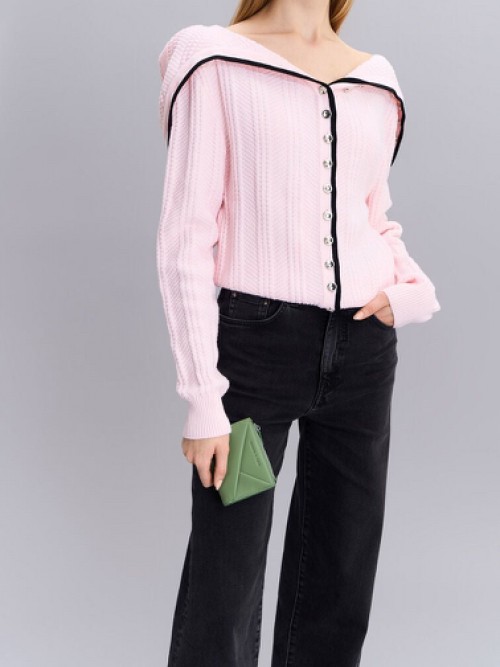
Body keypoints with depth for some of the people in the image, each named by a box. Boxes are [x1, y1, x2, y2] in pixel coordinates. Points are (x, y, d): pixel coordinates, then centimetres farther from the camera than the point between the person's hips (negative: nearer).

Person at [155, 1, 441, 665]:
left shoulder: (377, 80, 11)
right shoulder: (215, 61, -4)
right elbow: (187, 237, -8)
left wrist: (410, 292, -1)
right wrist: (203, 399, -13)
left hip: (363, 348, 5)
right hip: (256, 342, -5)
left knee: (341, 581, 14)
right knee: (225, 585, 1)